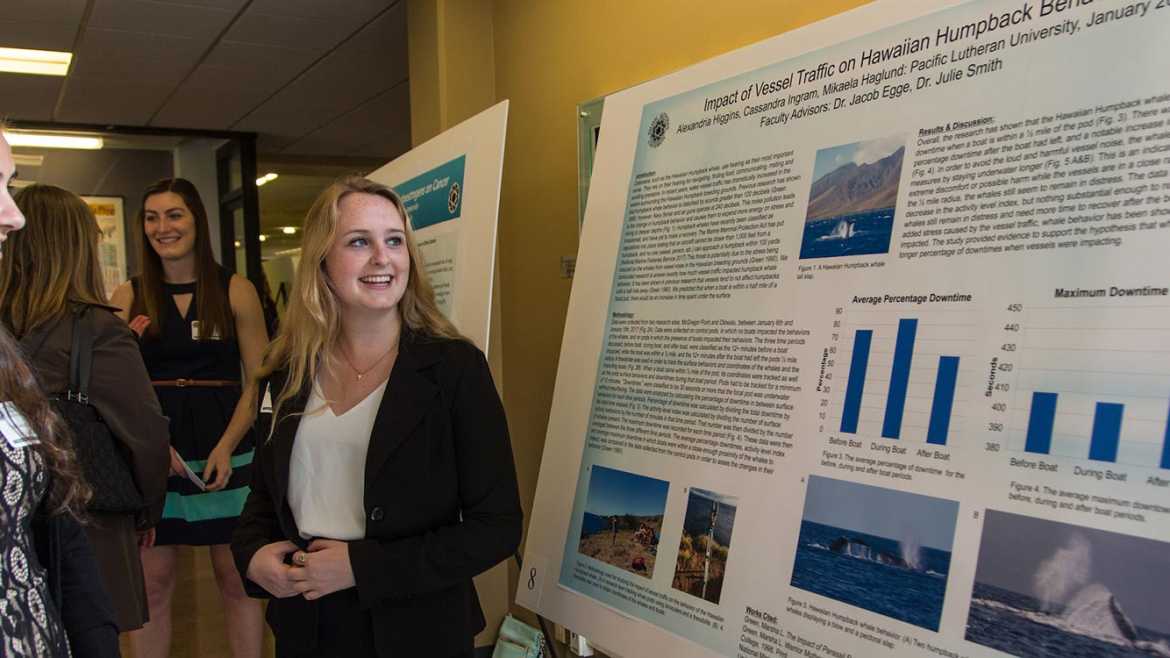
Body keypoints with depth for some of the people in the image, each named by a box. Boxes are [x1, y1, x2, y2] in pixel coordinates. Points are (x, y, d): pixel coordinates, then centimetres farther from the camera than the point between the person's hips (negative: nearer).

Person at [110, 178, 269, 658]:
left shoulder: (236, 292, 1)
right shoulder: (129, 297, 6)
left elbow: (258, 381, -1)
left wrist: (226, 447, -13)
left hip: (225, 448, -1)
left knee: (236, 578, 5)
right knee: (152, 581, 6)